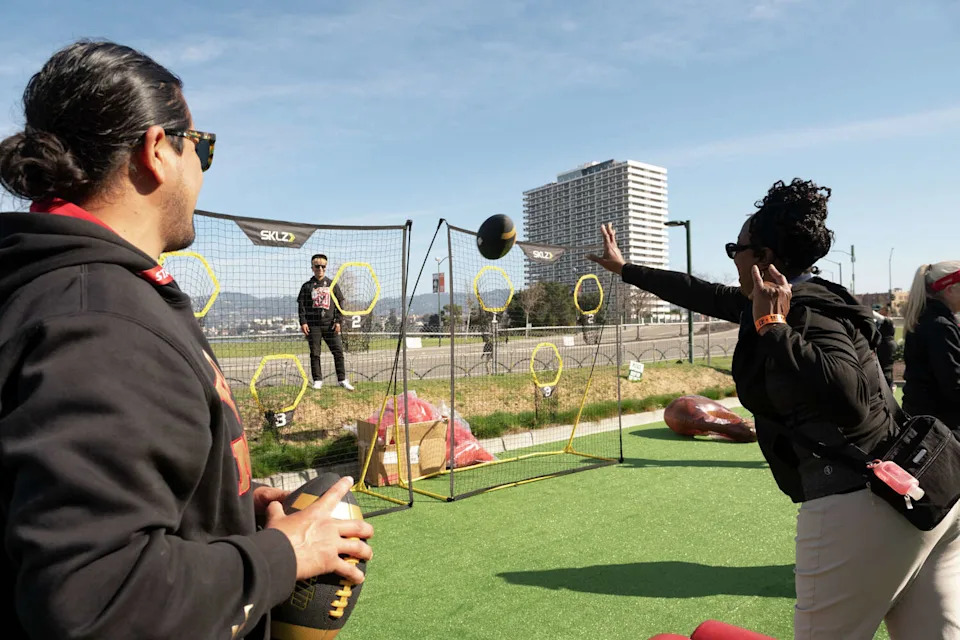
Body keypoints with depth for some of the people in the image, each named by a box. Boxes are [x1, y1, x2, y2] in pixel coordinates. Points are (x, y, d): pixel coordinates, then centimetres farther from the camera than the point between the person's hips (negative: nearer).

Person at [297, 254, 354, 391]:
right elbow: (301, 305, 6)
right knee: (315, 353, 3)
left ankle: (342, 379, 3)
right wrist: (303, 322, -5)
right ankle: (317, 380, 11)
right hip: (313, 324, 0)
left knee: (338, 351, -4)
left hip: (330, 324, 0)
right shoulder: (307, 286, 8)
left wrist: (338, 321, -1)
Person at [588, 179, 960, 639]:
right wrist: (624, 268, 32)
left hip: (856, 509, -9)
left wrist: (772, 326, -22)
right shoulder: (798, 300, 13)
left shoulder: (806, 312, -16)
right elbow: (704, 295, 23)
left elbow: (846, 399, -34)